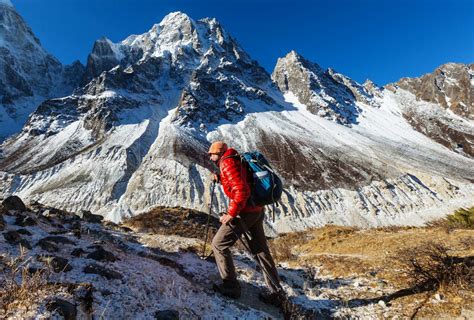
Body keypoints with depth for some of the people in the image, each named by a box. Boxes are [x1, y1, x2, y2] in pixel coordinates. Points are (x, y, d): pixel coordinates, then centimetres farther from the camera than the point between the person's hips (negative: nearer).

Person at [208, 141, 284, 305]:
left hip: (244, 212, -9)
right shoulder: (235, 160, 15)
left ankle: (230, 286, 15)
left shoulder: (227, 163, -14)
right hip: (257, 210, 10)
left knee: (219, 244, 6)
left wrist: (231, 214, -19)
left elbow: (242, 191, -25)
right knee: (261, 250, 16)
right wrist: (220, 179, 15)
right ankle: (275, 292, 26)